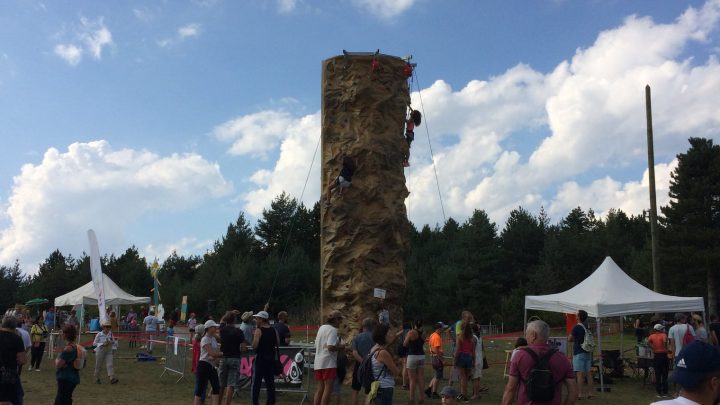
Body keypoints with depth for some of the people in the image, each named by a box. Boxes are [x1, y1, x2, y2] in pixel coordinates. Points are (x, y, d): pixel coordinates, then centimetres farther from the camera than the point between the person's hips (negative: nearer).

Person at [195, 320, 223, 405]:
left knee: (216, 387, 4)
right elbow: (212, 353, -21)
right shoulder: (205, 339, -13)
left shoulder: (214, 339, 12)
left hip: (212, 366, 9)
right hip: (204, 365, -8)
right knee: (200, 388, -3)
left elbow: (216, 353, 11)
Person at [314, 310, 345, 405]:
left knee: (320, 387, 13)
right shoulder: (333, 330, -12)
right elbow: (330, 347, -23)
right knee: (328, 388, -4)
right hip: (328, 363, -8)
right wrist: (341, 347, -7)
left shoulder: (321, 328, 15)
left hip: (318, 362, 8)